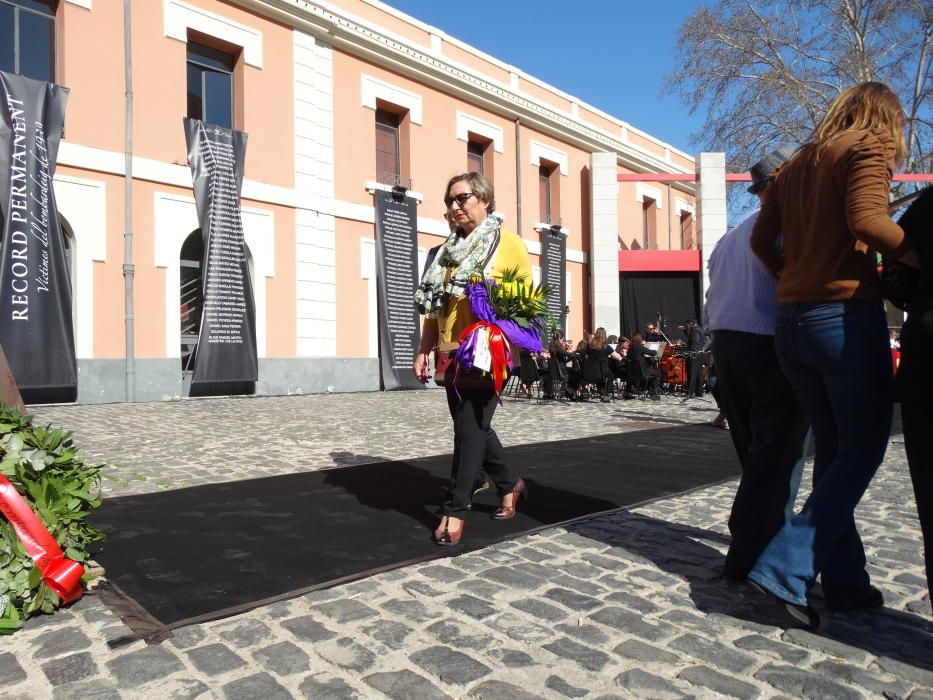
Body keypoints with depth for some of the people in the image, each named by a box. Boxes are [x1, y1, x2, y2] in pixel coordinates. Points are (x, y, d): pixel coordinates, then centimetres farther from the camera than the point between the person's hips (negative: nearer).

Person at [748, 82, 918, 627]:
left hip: (793, 321, 7)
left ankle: (846, 582, 19)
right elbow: (867, 221, -18)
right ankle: (787, 569, -6)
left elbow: (761, 239, 17)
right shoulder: (870, 145, -1)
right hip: (847, 316, -7)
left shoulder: (796, 164, 19)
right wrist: (916, 256, -8)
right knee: (862, 453, 2)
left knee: (833, 452, 13)